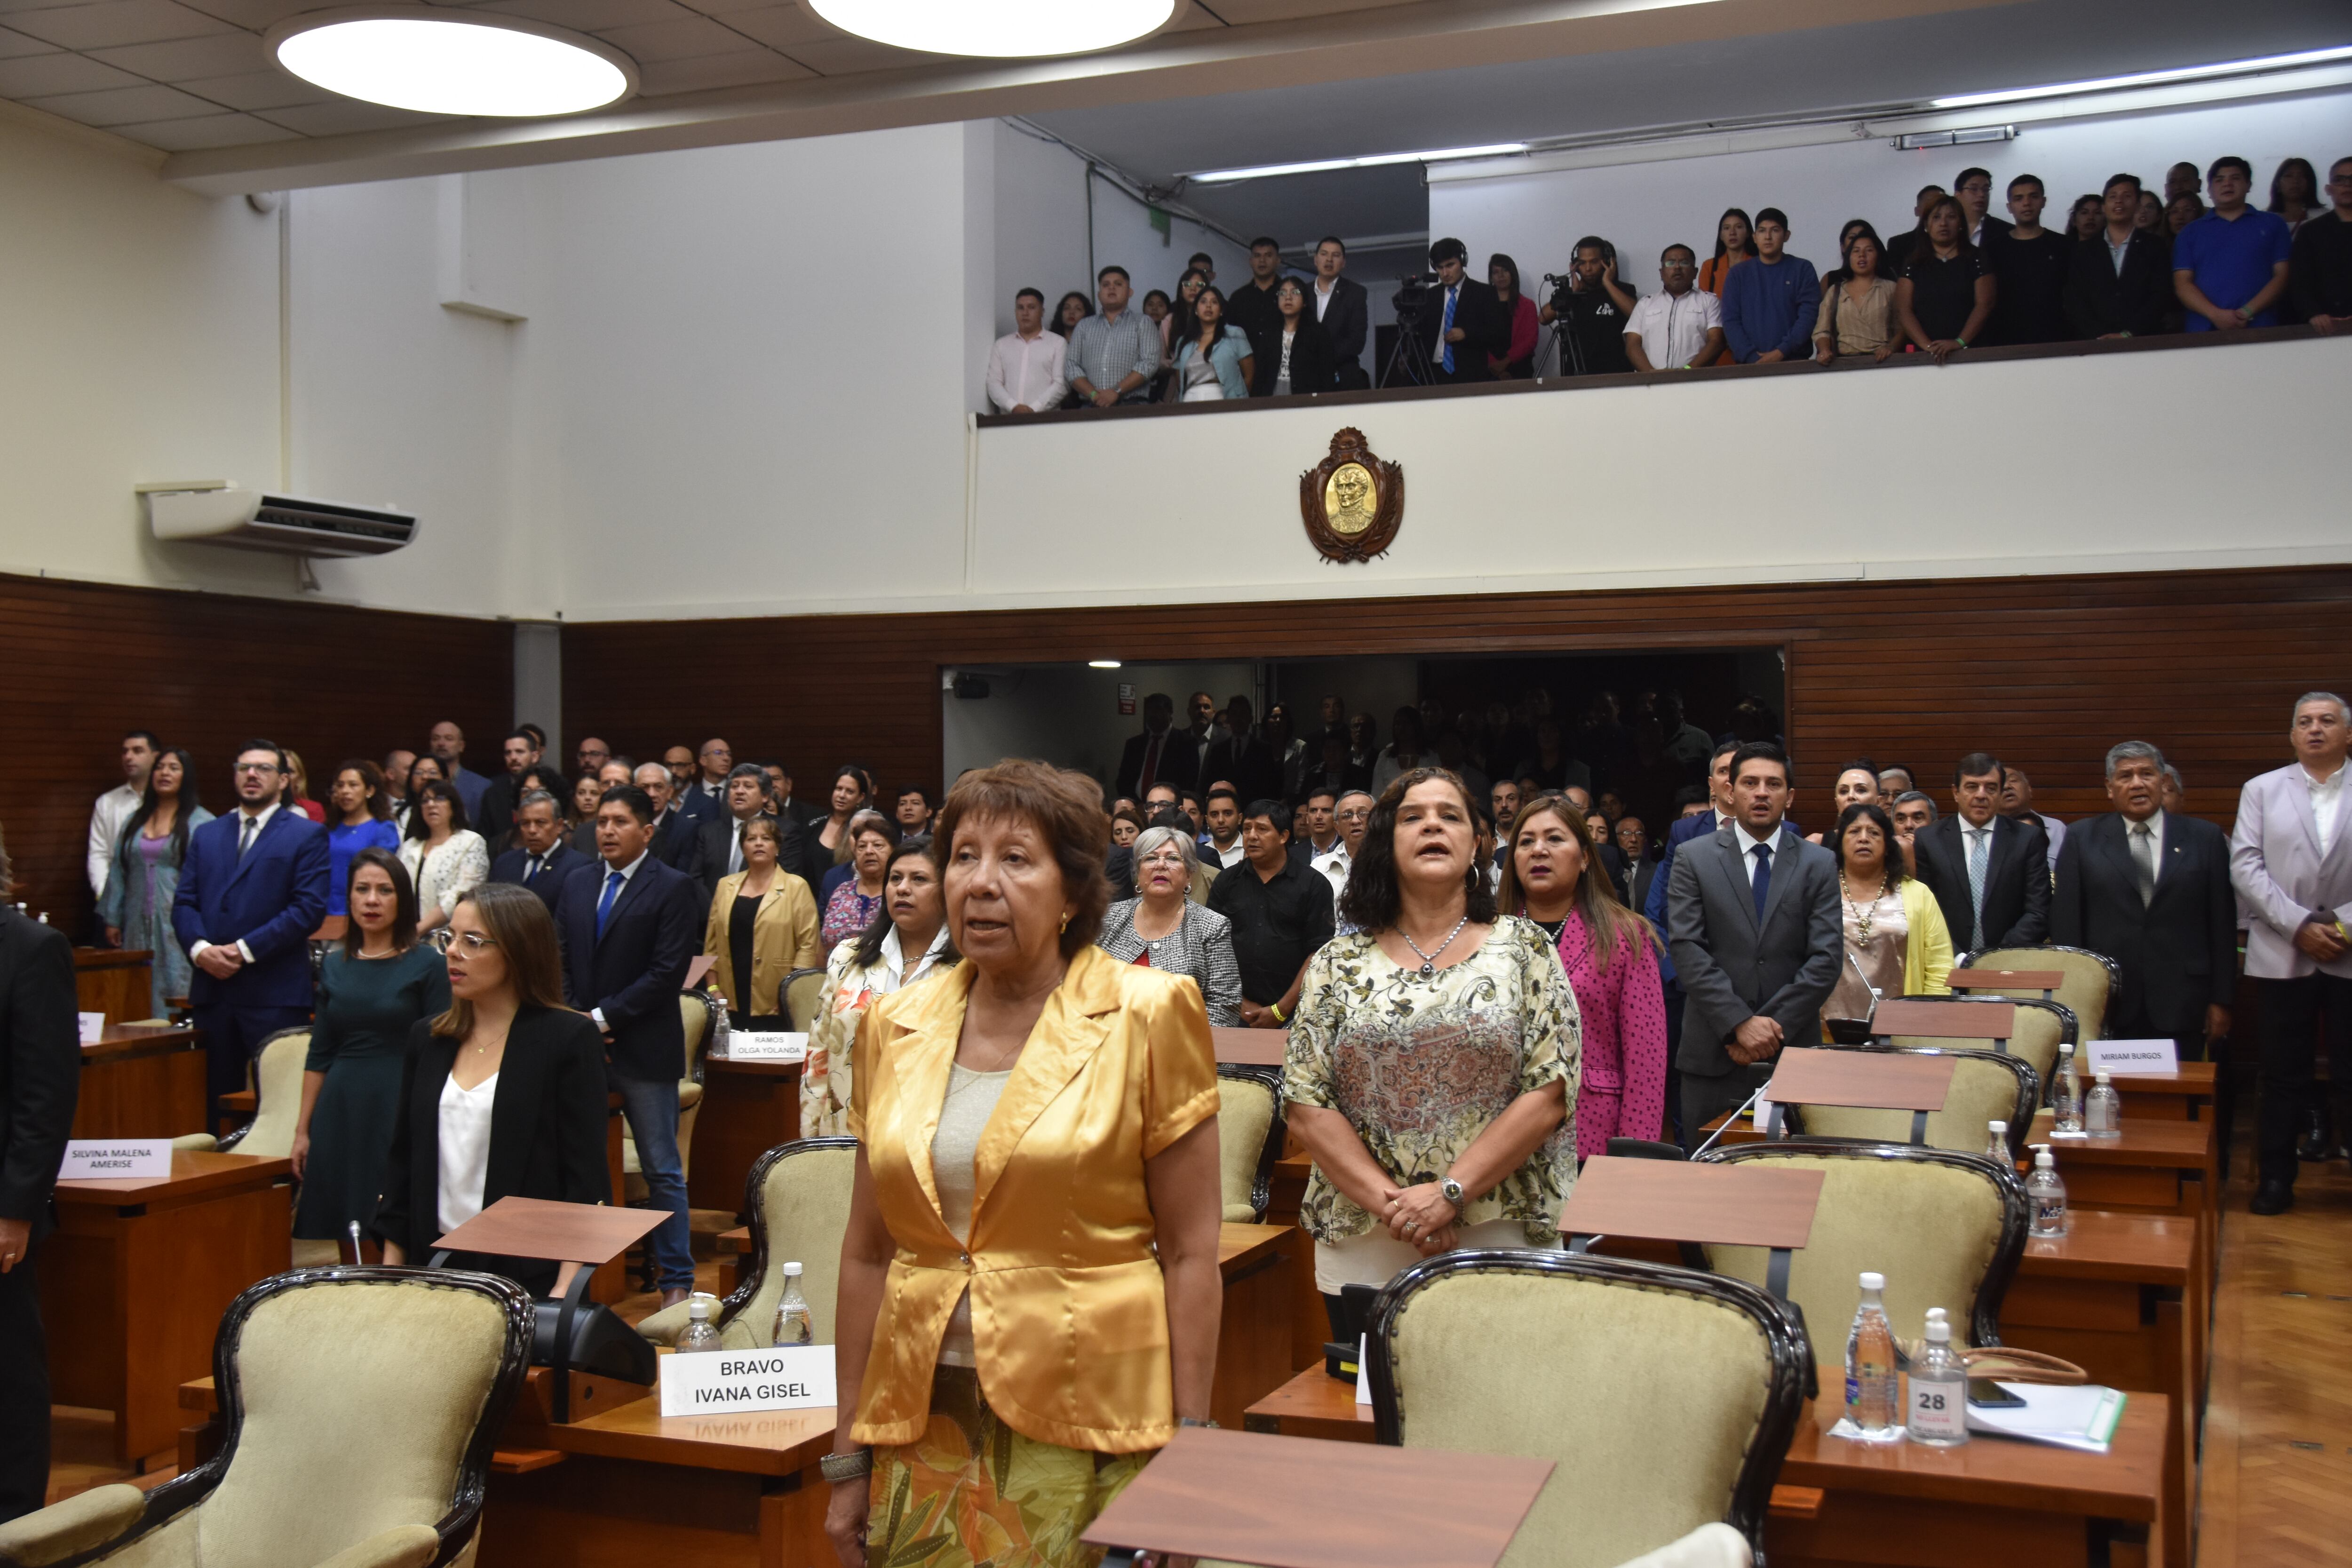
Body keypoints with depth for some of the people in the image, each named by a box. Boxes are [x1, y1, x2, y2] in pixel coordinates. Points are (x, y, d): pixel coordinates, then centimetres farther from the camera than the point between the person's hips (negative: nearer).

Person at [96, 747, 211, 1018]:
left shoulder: (201, 823, -2)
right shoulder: (134, 822, 15)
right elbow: (118, 872, 16)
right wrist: (112, 920, 12)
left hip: (178, 927, -5)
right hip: (139, 929, 5)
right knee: (140, 1002, 5)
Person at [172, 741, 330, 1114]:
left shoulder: (307, 835, 3)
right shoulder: (206, 834, 19)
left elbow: (309, 908, -8)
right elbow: (183, 902, 12)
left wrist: (246, 950, -13)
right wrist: (199, 948, -8)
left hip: (275, 994, -4)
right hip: (212, 989, 5)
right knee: (218, 1102, 7)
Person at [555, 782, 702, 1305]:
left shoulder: (674, 888, -6)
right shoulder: (577, 884, 13)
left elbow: (668, 972, -13)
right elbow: (559, 959, 12)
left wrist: (604, 1017, -14)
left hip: (643, 1049, -5)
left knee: (662, 1170, 2)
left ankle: (675, 1278, 10)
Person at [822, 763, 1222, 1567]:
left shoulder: (1146, 1016, -5)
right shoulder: (896, 1027, 6)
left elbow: (1190, 1252, -5)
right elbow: (868, 1252, 11)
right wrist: (848, 1458, 10)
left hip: (1087, 1431, -3)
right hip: (925, 1426, 4)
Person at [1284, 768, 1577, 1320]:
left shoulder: (1524, 948, 2)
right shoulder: (1340, 963, 6)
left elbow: (1551, 1092, -6)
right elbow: (1305, 1103, 0)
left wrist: (1449, 1192, -14)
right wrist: (1388, 1202, -12)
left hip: (1499, 1245, -1)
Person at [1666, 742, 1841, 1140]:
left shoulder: (1819, 864, 7)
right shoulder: (1693, 857, 4)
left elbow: (1826, 957, -1)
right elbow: (1687, 950, -5)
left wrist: (1774, 1029, -10)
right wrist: (1740, 1024, -14)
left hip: (1793, 1049, 1)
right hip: (1713, 1054, -1)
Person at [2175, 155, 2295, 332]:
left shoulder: (2272, 224, 16)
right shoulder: (2191, 233, 17)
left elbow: (2282, 276, 7)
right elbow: (2182, 283, 5)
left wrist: (2249, 311, -10)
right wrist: (2216, 315, -12)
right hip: (2203, 331, 0)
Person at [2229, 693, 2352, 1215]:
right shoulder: (2262, 790, 9)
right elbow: (2245, 867, 0)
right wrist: (2300, 925, -10)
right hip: (2284, 955, 1)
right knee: (2283, 1076, 7)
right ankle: (2276, 1178, 16)